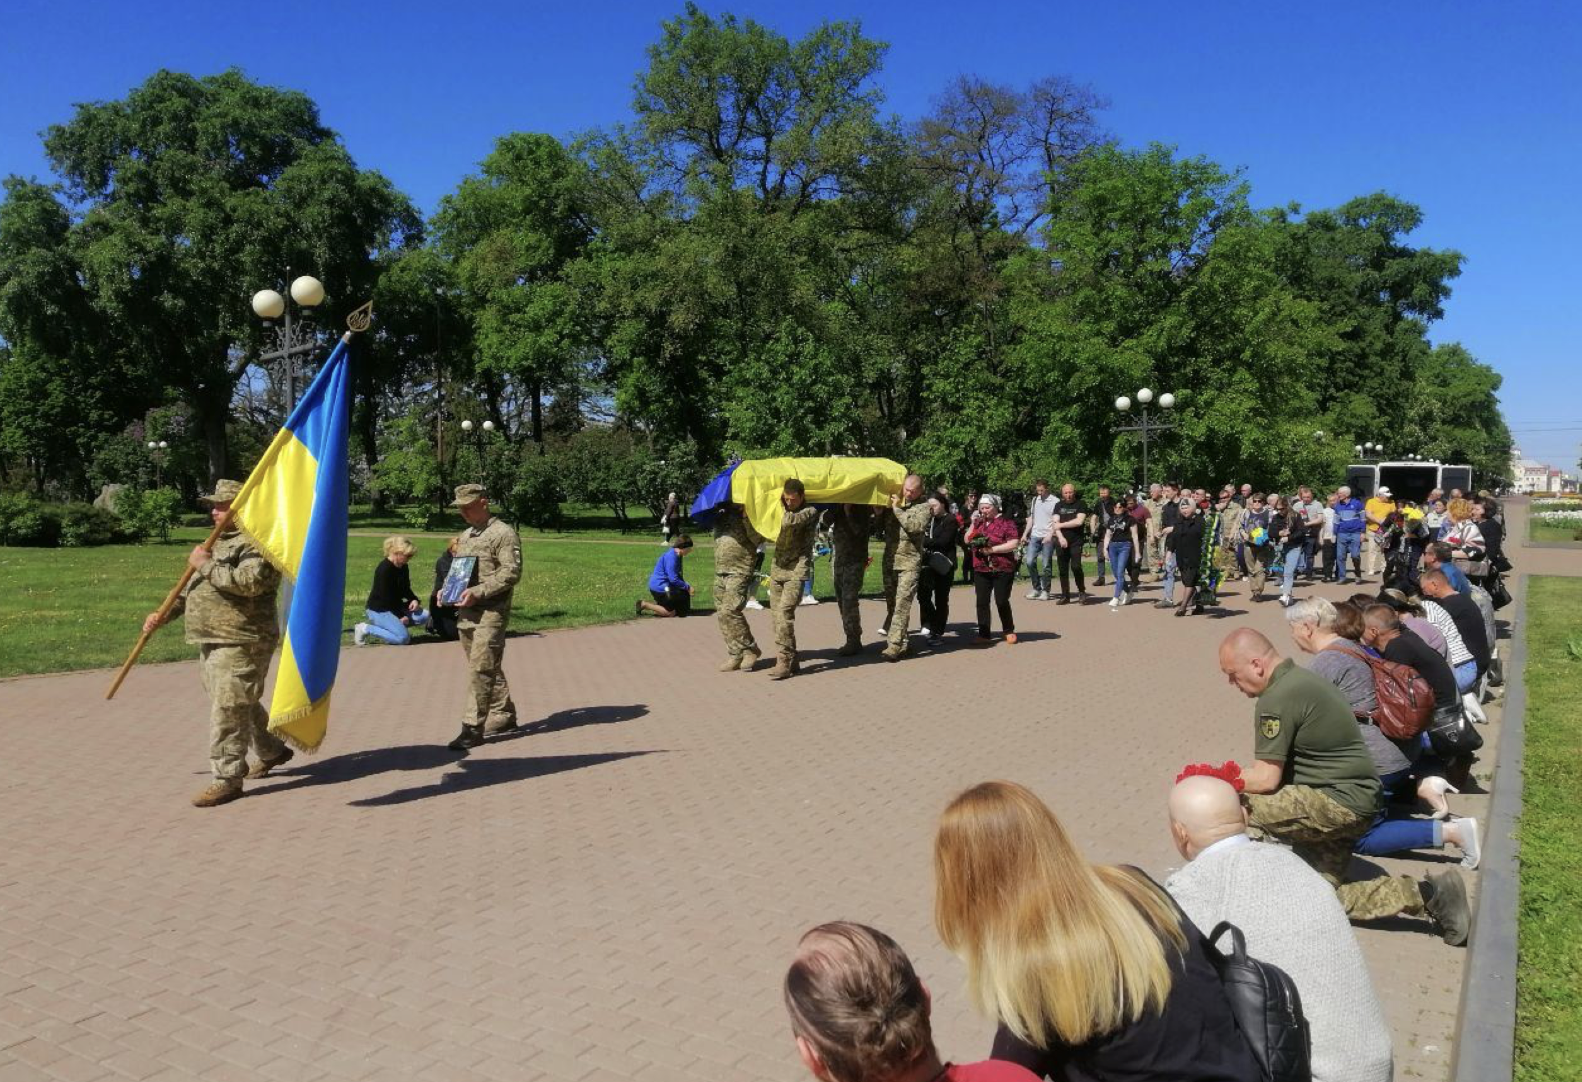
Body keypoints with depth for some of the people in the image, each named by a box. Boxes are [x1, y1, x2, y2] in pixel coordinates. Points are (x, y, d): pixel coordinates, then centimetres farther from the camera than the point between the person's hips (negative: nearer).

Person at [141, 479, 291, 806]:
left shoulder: (257, 543, -11)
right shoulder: (220, 541, 20)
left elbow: (250, 582, -28)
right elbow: (193, 586, 26)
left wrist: (207, 565, -19)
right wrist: (164, 615, 16)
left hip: (240, 643, -10)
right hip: (212, 641, 10)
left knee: (228, 709, -9)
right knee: (242, 704, 19)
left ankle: (227, 779, -2)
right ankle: (272, 751, 36)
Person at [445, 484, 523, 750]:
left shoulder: (503, 533, -9)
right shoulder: (465, 536, 19)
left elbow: (511, 573, -17)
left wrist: (477, 592, -22)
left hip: (491, 612, -9)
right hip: (465, 613, 9)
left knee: (480, 669, -10)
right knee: (487, 668, 15)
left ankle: (472, 728, -8)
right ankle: (503, 715, 27)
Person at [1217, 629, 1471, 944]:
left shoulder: (1276, 699, -19)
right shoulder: (1299, 679, 13)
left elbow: (1266, 779, -18)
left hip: (1340, 804, -10)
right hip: (1353, 805, 10)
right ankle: (1429, 894, 9)